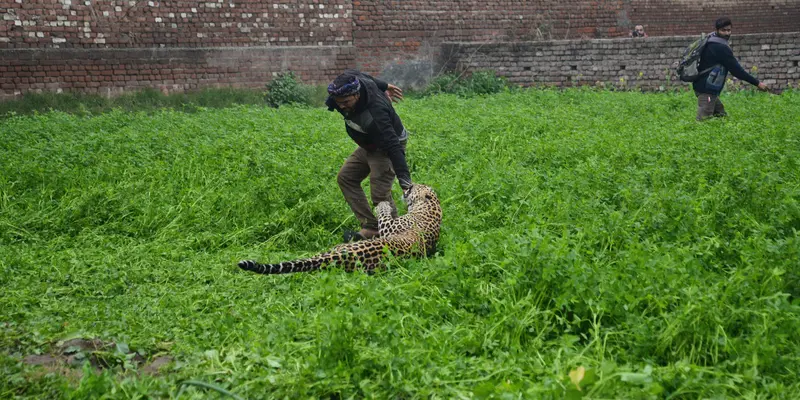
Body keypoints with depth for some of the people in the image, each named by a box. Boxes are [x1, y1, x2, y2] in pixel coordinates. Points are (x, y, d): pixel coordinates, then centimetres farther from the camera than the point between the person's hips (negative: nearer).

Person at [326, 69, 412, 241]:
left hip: (388, 145, -9)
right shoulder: (351, 79, -20)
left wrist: (405, 182, -49)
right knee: (345, 178, 8)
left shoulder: (375, 114, -42)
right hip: (370, 144, 9)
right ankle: (371, 228, 4)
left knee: (380, 194, -17)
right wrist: (383, 86, 21)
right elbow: (367, 77, 4)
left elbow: (393, 147, -44)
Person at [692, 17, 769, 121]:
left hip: (703, 87, 10)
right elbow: (736, 69, -18)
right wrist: (757, 83, -13)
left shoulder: (710, 41, 11)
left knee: (721, 116, 12)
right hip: (706, 90, -10)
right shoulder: (720, 47, -18)